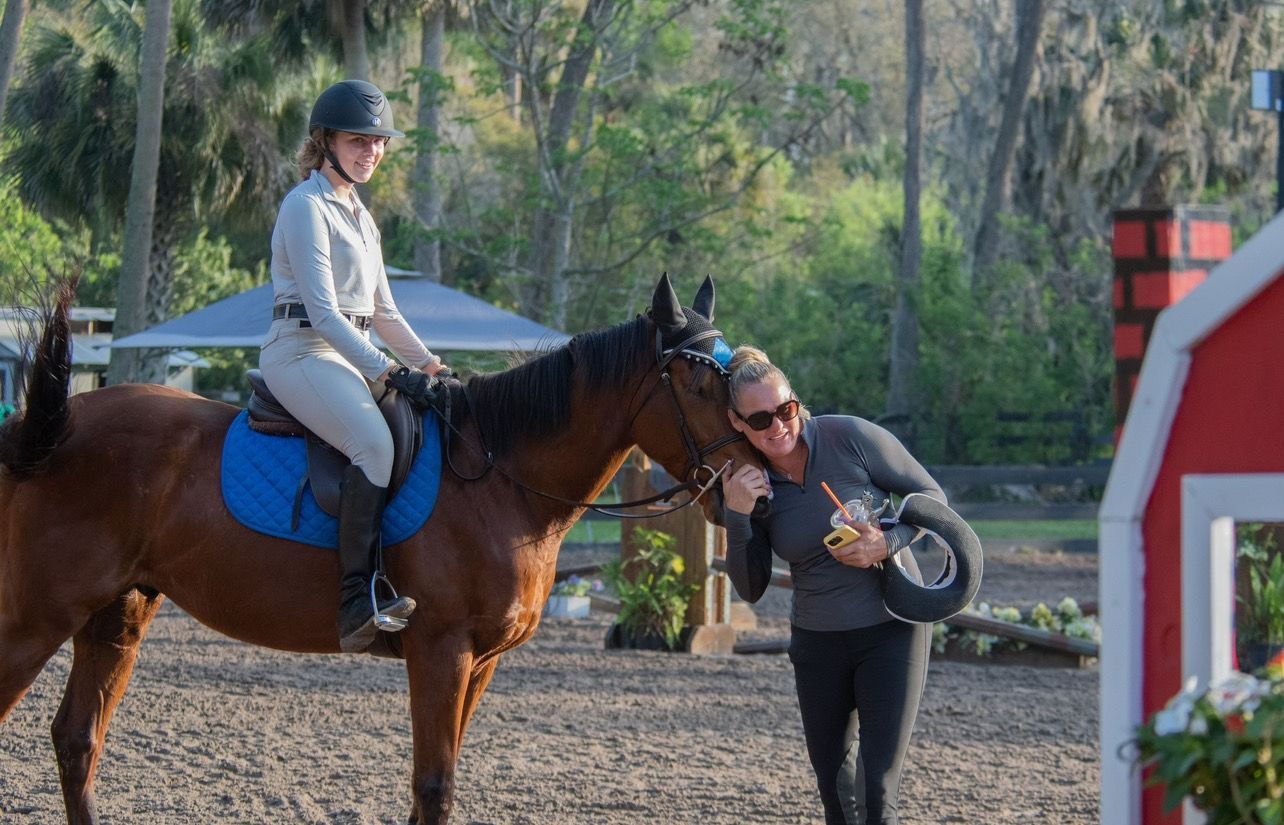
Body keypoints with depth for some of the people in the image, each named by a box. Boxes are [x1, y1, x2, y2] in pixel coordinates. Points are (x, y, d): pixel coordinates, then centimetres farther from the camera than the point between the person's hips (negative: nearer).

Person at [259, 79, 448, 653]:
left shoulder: (359, 215, 21)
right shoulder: (307, 207, -7)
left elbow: (381, 311, 26)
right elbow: (321, 310, -17)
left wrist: (427, 364, 12)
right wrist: (385, 371, -24)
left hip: (352, 356, 10)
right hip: (302, 352, -10)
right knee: (374, 441, -33)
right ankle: (358, 603, -40)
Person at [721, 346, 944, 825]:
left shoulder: (851, 438, -16)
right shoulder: (751, 483, -4)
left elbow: (931, 496, -7)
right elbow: (751, 589, -2)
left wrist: (887, 543, -25)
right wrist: (736, 517, -17)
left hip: (890, 632, -4)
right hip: (817, 645, 4)